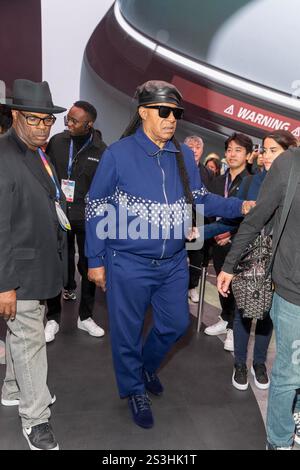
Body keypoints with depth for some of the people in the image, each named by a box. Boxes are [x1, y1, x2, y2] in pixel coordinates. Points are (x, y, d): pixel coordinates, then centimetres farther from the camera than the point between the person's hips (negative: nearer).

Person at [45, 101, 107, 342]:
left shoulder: (101, 151, -5)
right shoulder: (57, 142, 1)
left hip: (87, 218, -1)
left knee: (88, 267, 7)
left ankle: (85, 316, 25)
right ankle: (53, 318, 20)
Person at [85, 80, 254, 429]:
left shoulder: (184, 155, 2)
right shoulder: (118, 154, -12)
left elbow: (199, 199, 9)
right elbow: (97, 209, -7)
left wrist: (239, 206, -5)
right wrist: (95, 261, -6)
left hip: (173, 263, 5)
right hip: (128, 265, -4)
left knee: (176, 324, 20)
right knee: (128, 332, 12)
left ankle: (147, 365, 50)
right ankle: (134, 390, 40)